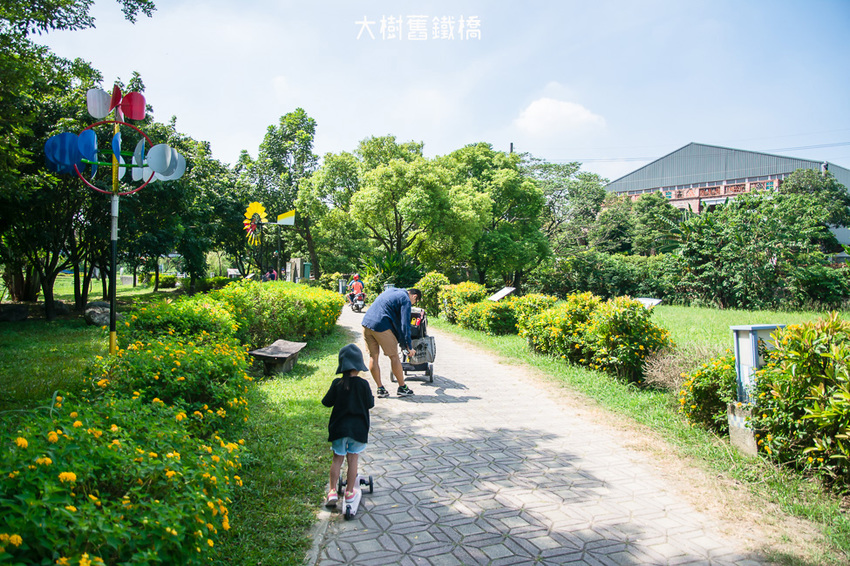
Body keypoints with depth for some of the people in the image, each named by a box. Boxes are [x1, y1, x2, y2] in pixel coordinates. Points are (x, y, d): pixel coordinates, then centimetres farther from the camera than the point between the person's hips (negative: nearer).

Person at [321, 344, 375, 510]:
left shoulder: (337, 384, -11)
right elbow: (370, 404, -4)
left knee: (337, 459, 14)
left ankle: (332, 491, 16)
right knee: (353, 459, 11)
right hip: (358, 428, -1)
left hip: (339, 427, 1)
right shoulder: (363, 384, -13)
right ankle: (350, 492, 20)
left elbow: (327, 402, -3)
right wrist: (370, 395, 15)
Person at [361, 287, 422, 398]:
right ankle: (402, 388, 16)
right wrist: (409, 346, -2)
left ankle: (380, 389, 19)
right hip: (380, 325, -8)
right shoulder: (406, 300, -1)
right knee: (394, 356, 6)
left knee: (373, 356, 12)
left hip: (366, 322, 8)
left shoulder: (392, 290, 23)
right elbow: (404, 324, -7)